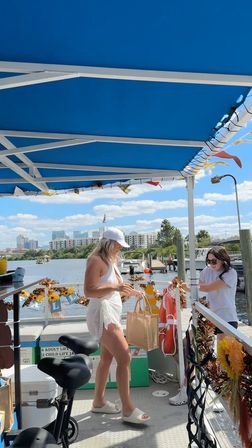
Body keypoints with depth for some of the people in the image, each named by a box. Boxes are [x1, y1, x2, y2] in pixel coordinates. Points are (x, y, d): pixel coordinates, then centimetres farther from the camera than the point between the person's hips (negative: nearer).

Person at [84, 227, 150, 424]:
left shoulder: (110, 260, 15)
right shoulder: (96, 260, -14)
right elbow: (89, 290, -22)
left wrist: (132, 292, 12)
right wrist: (115, 287, -32)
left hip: (111, 313, 10)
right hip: (102, 313, -10)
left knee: (107, 357, 16)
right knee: (124, 357, -11)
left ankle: (99, 402, 29)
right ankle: (128, 410, -2)